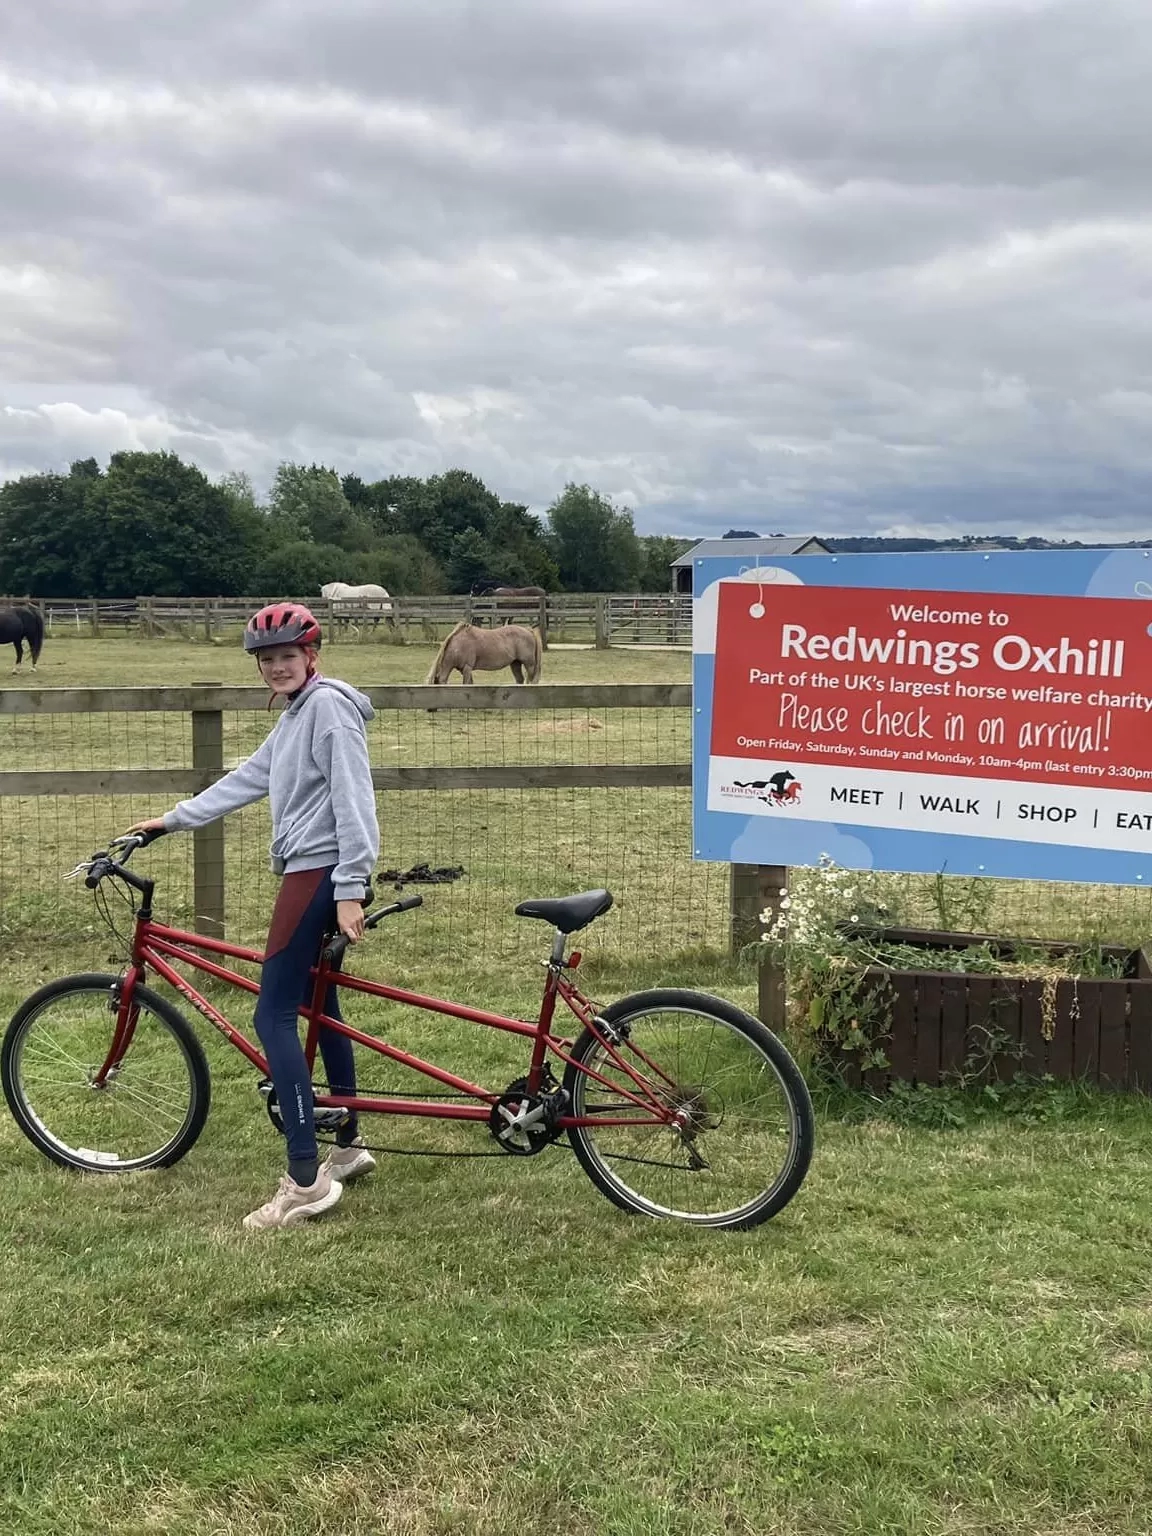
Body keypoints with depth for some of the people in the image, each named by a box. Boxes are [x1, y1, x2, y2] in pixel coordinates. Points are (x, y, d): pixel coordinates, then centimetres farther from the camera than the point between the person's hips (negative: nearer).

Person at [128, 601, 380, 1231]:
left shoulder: (328, 703, -12)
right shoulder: (294, 716, 19)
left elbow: (352, 796, -18)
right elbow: (246, 780, 25)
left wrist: (350, 890, -22)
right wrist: (172, 820, 26)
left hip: (319, 871, -11)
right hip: (309, 870, 11)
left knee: (273, 1014, -11)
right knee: (320, 1006, 17)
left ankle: (305, 1180, -10)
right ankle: (348, 1146, 28)